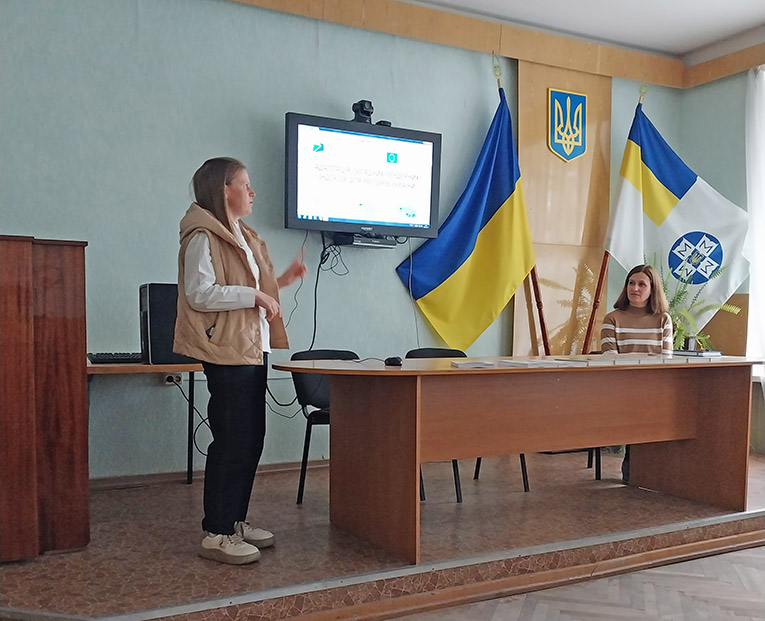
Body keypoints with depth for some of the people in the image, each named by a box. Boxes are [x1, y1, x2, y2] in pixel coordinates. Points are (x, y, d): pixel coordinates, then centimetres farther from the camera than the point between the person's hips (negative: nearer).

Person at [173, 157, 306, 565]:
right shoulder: (204, 237, -11)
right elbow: (200, 294, -20)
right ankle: (216, 535, 4)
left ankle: (236, 521, 23)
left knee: (251, 439, 12)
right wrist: (254, 295, -19)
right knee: (231, 441, -6)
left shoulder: (242, 236, 20)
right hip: (227, 352, -10)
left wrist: (280, 280, 12)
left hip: (253, 349, 10)